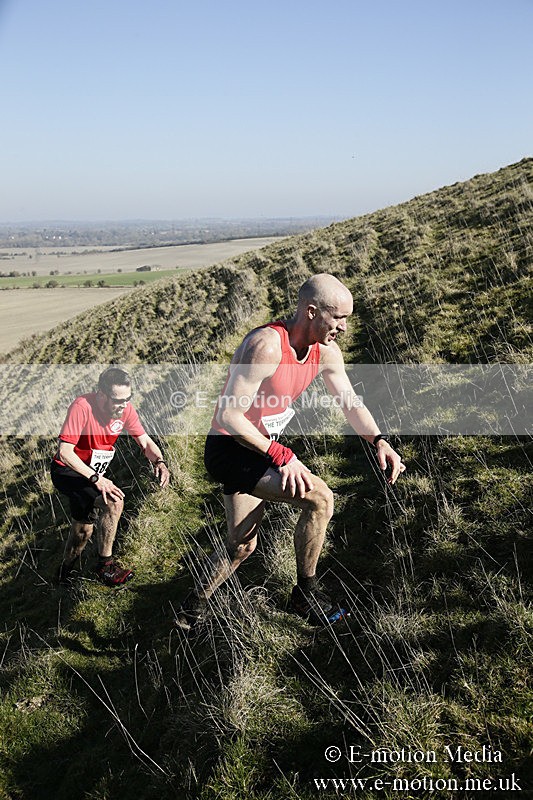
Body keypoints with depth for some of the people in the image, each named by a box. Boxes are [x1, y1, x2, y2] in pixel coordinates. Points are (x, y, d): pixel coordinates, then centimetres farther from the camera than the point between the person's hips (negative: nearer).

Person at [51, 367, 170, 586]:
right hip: (67, 471, -7)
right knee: (114, 501, -28)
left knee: (84, 529, 19)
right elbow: (64, 451, -34)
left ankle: (66, 572, 46)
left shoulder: (125, 408, -13)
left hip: (93, 473, 7)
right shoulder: (82, 407, -31)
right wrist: (96, 479, -41)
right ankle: (105, 565, -11)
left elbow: (145, 441, -7)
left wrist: (159, 461, -29)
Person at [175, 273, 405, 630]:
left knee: (242, 547, 17)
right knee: (318, 497, -20)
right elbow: (228, 416, -30)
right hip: (230, 450, -9)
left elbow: (352, 402, 3)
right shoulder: (266, 346, -29)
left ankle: (192, 610, 38)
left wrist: (380, 440, -14)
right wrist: (280, 456, -32)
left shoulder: (326, 351, -3)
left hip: (262, 450, 9)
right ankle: (306, 592, 0)